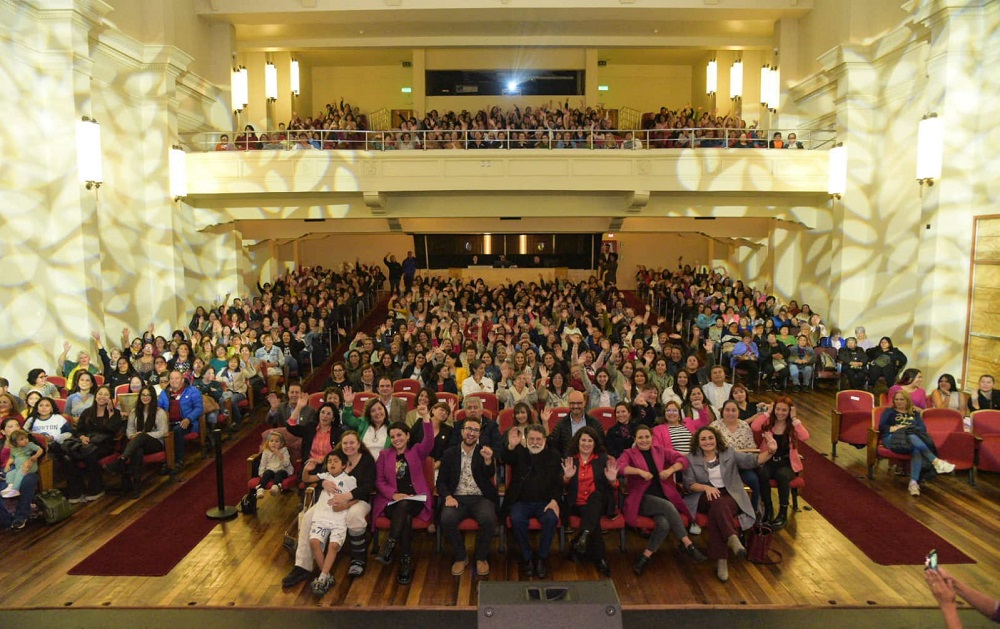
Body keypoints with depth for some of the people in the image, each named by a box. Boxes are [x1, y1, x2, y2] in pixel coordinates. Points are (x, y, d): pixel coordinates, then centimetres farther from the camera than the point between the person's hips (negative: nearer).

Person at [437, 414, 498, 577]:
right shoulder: (450, 453, 10)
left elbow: (490, 475, -9)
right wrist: (447, 496, -11)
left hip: (481, 498, 0)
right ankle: (461, 557, -4)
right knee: (446, 520, -30)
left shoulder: (484, 452, 8)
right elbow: (441, 481, 9)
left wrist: (488, 460, -31)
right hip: (457, 498, 1)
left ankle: (481, 557, -4)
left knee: (488, 519, -32)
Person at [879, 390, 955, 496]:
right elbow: (881, 427, 7)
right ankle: (936, 461, -47)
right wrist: (894, 428, -10)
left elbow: (923, 428, 13)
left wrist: (911, 429, -6)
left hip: (913, 437, 2)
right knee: (913, 438, -37)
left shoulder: (914, 413, 28)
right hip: (892, 438, -2)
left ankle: (914, 482, -49)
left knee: (917, 450, -36)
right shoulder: (889, 411, 21)